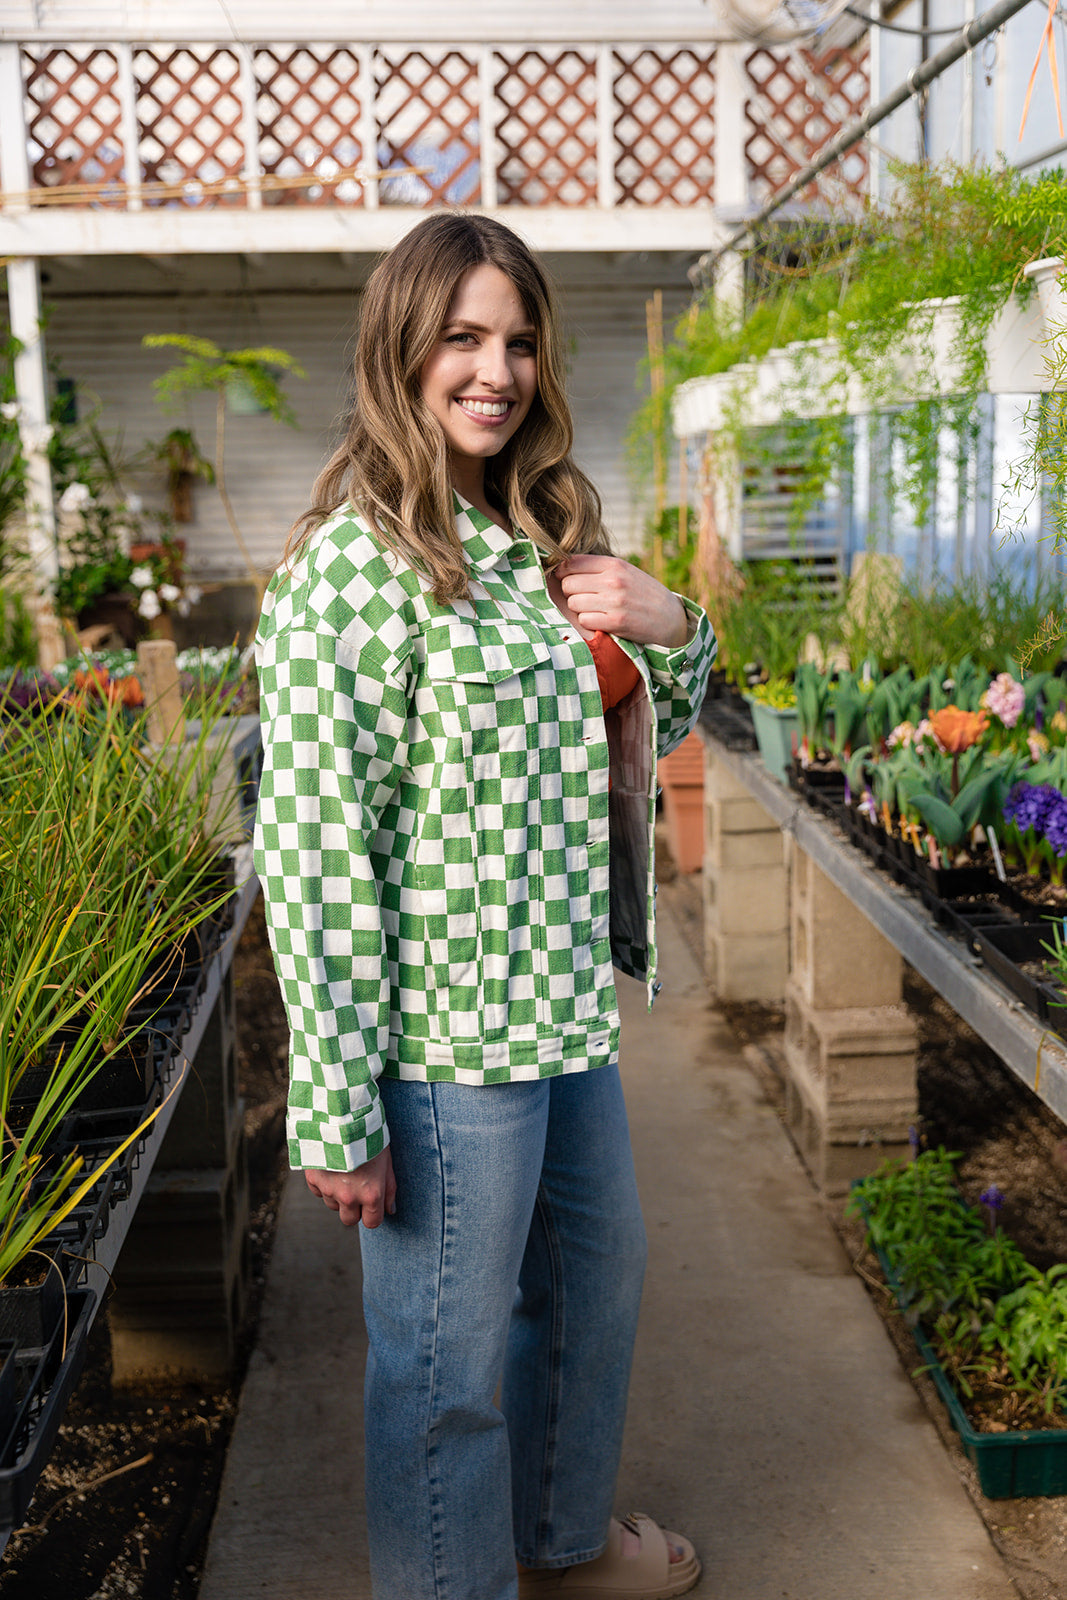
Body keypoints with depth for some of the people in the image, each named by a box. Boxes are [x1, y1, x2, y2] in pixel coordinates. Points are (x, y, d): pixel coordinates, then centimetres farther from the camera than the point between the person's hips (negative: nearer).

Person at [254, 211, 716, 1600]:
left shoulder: (540, 540, 8)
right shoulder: (356, 561, -16)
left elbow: (639, 737, 20)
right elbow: (312, 848, -19)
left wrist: (674, 629, -3)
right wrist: (336, 1113, -19)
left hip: (567, 1012, 9)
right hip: (445, 1031, -9)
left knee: (597, 1276, 26)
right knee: (451, 1359, 9)